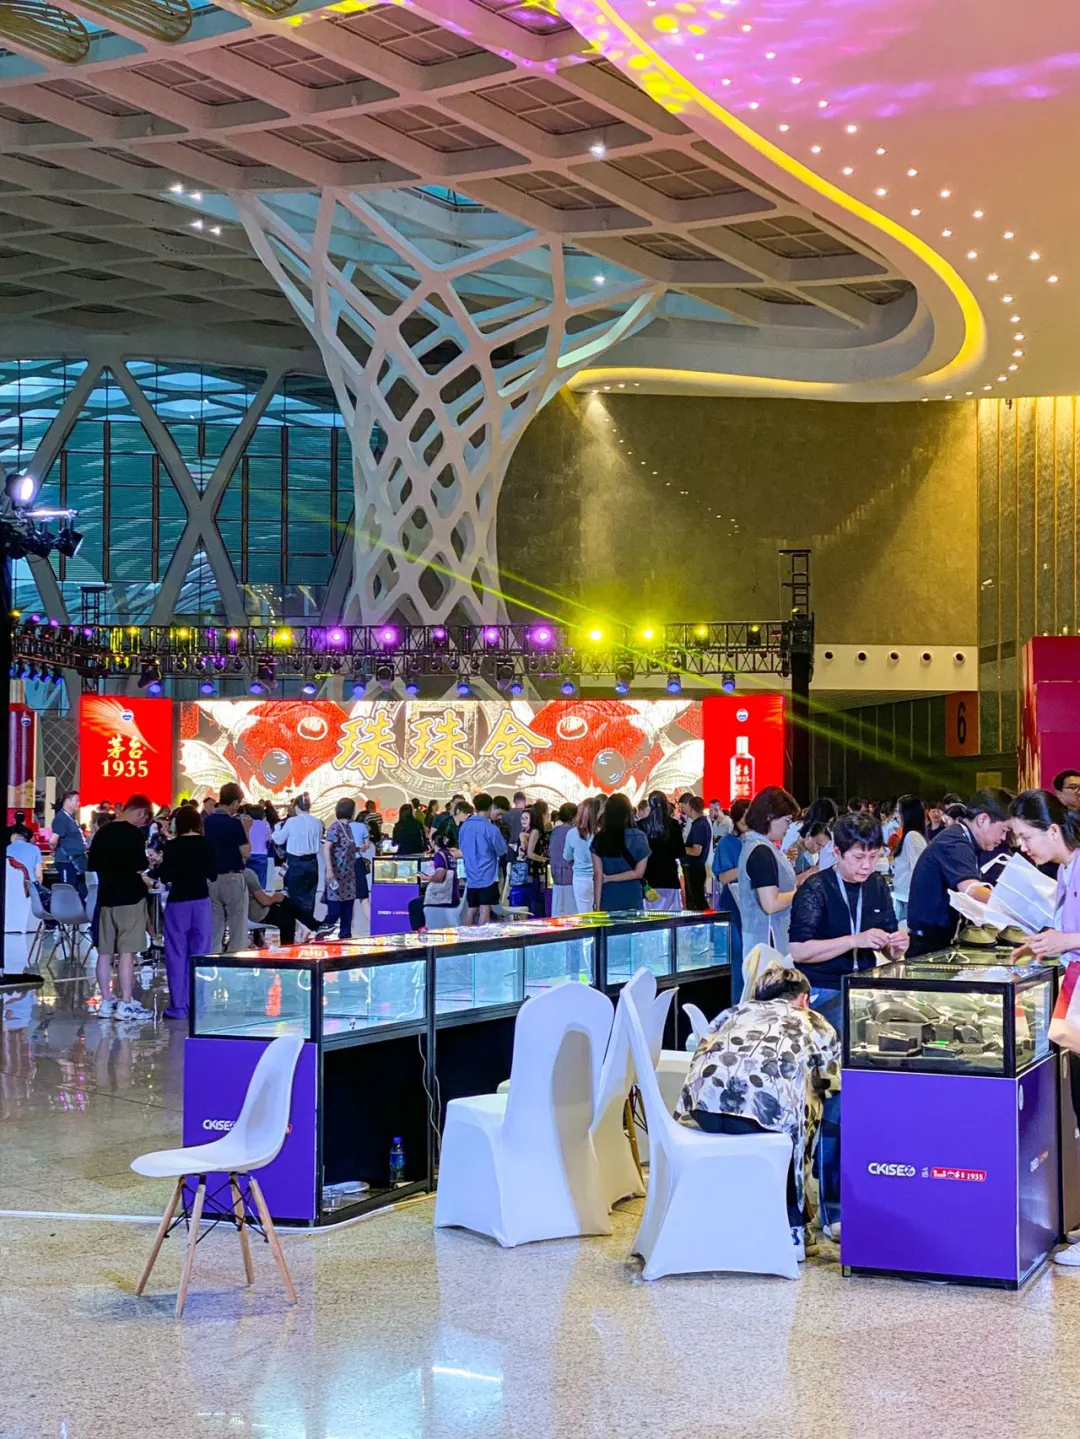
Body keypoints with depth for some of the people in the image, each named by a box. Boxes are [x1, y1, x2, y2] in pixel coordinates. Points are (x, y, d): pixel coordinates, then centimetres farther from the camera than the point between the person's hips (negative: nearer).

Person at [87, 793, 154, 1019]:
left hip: (106, 896, 7)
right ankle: (125, 1004, -6)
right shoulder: (134, 833, -12)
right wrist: (144, 879, 3)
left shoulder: (102, 832, 10)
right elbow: (138, 867, -17)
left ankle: (107, 1002, 14)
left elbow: (91, 866, 15)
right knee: (126, 951, -6)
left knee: (105, 952, 9)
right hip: (129, 897, -7)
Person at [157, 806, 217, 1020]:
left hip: (177, 902, -2)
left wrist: (160, 864, 12)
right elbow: (213, 876, 7)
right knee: (200, 953, 7)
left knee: (177, 954, 3)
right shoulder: (207, 845, 0)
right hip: (201, 901, 2)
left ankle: (179, 1006, 1)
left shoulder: (171, 846, -8)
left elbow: (165, 878, -6)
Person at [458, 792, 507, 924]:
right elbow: (502, 850, -4)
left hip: (471, 876, 6)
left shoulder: (463, 827, 5)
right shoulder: (490, 828, -14)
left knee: (471, 910, 12)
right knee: (484, 910, -3)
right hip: (487, 876, -6)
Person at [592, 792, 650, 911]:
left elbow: (598, 875, -4)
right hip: (632, 900, -1)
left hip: (608, 902, 1)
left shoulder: (599, 839, -4)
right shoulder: (638, 837, -5)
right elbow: (639, 872, -5)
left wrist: (596, 905, -1)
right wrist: (610, 878, 0)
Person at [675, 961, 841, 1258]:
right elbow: (836, 1085, 34)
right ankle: (790, 1230, 27)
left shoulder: (735, 1011, 36)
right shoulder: (815, 1024, 31)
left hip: (705, 1100, 3)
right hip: (766, 1106, -3)